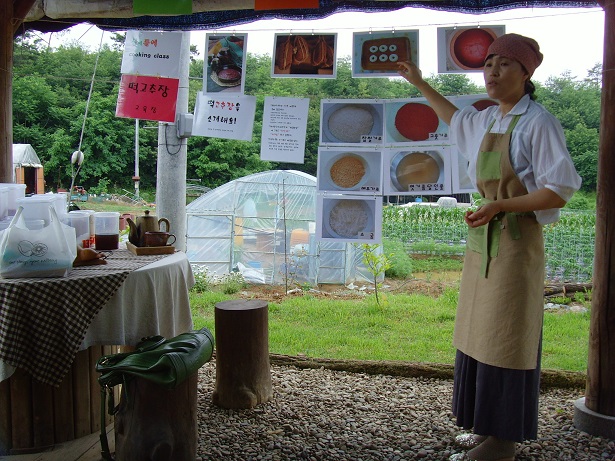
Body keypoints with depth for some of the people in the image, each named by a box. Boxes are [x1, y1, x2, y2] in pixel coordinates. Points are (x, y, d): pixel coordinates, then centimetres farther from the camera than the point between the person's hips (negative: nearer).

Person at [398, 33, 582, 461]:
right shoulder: (488, 120, 13)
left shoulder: (538, 122, -12)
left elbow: (559, 192, -16)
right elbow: (456, 118, 37)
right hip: (483, 239, 9)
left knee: (505, 337, -4)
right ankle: (489, 426, 26)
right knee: (479, 332, 12)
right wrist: (420, 84, 42)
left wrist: (500, 206, -25)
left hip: (516, 241, -8)